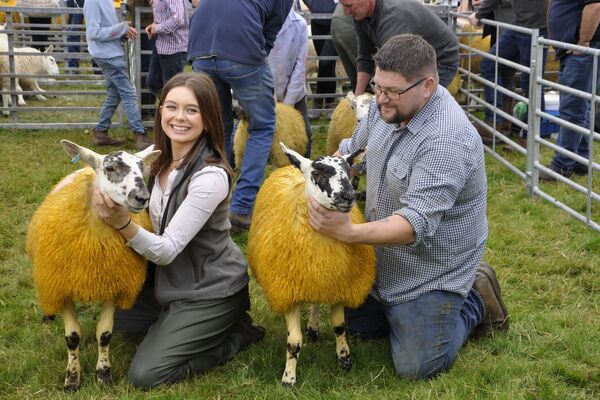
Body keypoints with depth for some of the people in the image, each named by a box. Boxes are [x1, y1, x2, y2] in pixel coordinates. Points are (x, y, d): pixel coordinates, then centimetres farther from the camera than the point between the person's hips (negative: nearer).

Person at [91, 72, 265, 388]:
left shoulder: (211, 177, -27)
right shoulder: (160, 159, -3)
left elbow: (168, 250, -28)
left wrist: (123, 224, -43)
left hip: (210, 290, -8)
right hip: (167, 278, 8)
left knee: (145, 375, -9)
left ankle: (236, 334, 4)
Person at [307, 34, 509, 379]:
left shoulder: (447, 140, -33)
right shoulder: (388, 105, -6)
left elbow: (417, 223, -36)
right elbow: (351, 149, 13)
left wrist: (350, 232, -46)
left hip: (432, 270, -9)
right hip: (384, 260, 9)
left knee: (416, 367, -5)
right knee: (356, 326, 21)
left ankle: (476, 302, 17)